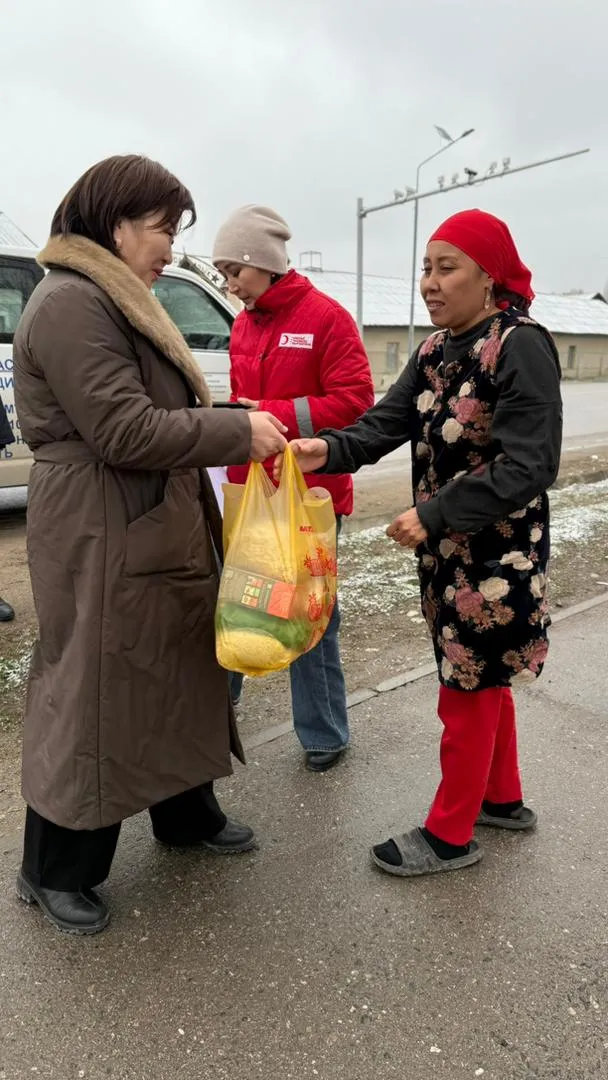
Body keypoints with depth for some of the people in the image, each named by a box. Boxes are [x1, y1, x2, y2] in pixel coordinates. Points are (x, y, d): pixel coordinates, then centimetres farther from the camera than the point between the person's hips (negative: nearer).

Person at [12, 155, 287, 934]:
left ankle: (186, 815, 40)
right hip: (103, 543, -10)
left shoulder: (119, 301, 17)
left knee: (181, 675, 19)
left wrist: (236, 430, 4)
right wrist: (239, 431, -16)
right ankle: (55, 872, 24)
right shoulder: (71, 303, -16)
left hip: (160, 533, 10)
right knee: (94, 695, 2)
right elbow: (125, 431, -23)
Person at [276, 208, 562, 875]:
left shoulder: (521, 346, -16)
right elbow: (388, 422, -3)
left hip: (496, 557, -8)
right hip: (448, 548, 8)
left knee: (467, 689, 4)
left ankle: (449, 834, 23)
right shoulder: (436, 350, 8)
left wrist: (433, 516, -25)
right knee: (483, 679, 20)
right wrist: (329, 451, -21)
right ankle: (502, 798, 40)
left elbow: (528, 466, -22)